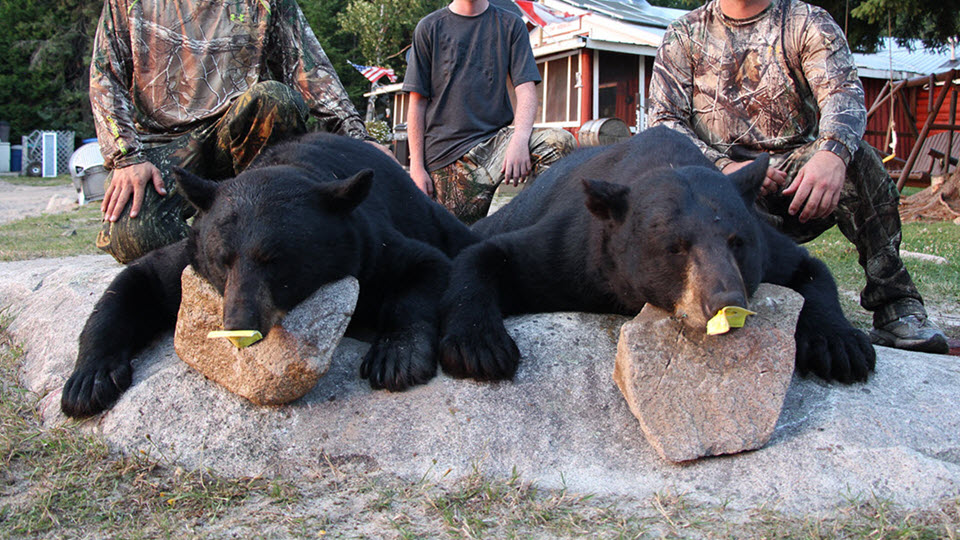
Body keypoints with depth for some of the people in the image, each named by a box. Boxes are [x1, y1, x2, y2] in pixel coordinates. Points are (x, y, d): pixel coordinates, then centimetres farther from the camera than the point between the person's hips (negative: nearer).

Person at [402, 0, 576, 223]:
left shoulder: (511, 25, 9)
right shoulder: (429, 27, 8)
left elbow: (526, 90, -2)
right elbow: (417, 103, 5)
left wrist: (519, 140, -22)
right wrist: (417, 167, -3)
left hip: (496, 138, 1)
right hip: (446, 151, -1)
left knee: (561, 143, -26)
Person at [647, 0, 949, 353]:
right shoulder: (684, 34, 11)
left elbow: (843, 93, -12)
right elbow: (664, 120, 0)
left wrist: (831, 154, -36)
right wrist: (725, 167, -20)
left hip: (797, 174, 1)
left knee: (853, 155, -30)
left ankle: (895, 306, -26)